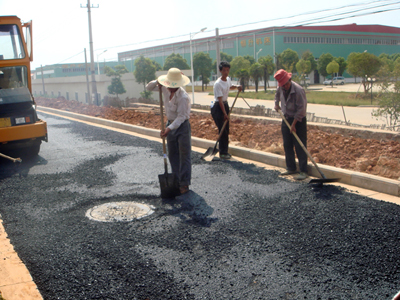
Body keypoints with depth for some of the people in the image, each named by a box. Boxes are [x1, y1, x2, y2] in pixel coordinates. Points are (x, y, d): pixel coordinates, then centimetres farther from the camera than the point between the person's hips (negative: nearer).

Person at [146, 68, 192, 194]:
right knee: (172, 155, 12)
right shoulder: (165, 88, -3)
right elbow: (148, 88, 9)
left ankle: (184, 184, 2)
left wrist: (169, 128, -31)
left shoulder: (183, 96, -25)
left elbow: (181, 116, -24)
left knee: (184, 155, -3)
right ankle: (176, 180, 22)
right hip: (171, 124, 7)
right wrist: (157, 82, -11)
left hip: (182, 126, -7)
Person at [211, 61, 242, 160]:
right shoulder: (218, 84, -21)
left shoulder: (228, 79, 4)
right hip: (217, 106, -8)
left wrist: (236, 87, 8)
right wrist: (224, 113, -23)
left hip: (225, 104, 8)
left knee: (226, 130, 10)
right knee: (222, 130, -8)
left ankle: (225, 151, 21)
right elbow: (220, 100, -22)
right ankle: (222, 153, 0)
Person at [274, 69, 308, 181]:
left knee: (300, 146, -7)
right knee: (287, 145, 10)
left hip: (298, 120, -7)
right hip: (286, 119, 7)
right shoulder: (281, 88, -1)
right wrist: (276, 104, 20)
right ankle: (291, 168, 21)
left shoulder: (298, 90, -23)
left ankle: (304, 171, -3)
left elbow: (301, 109, -21)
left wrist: (293, 124, -19)